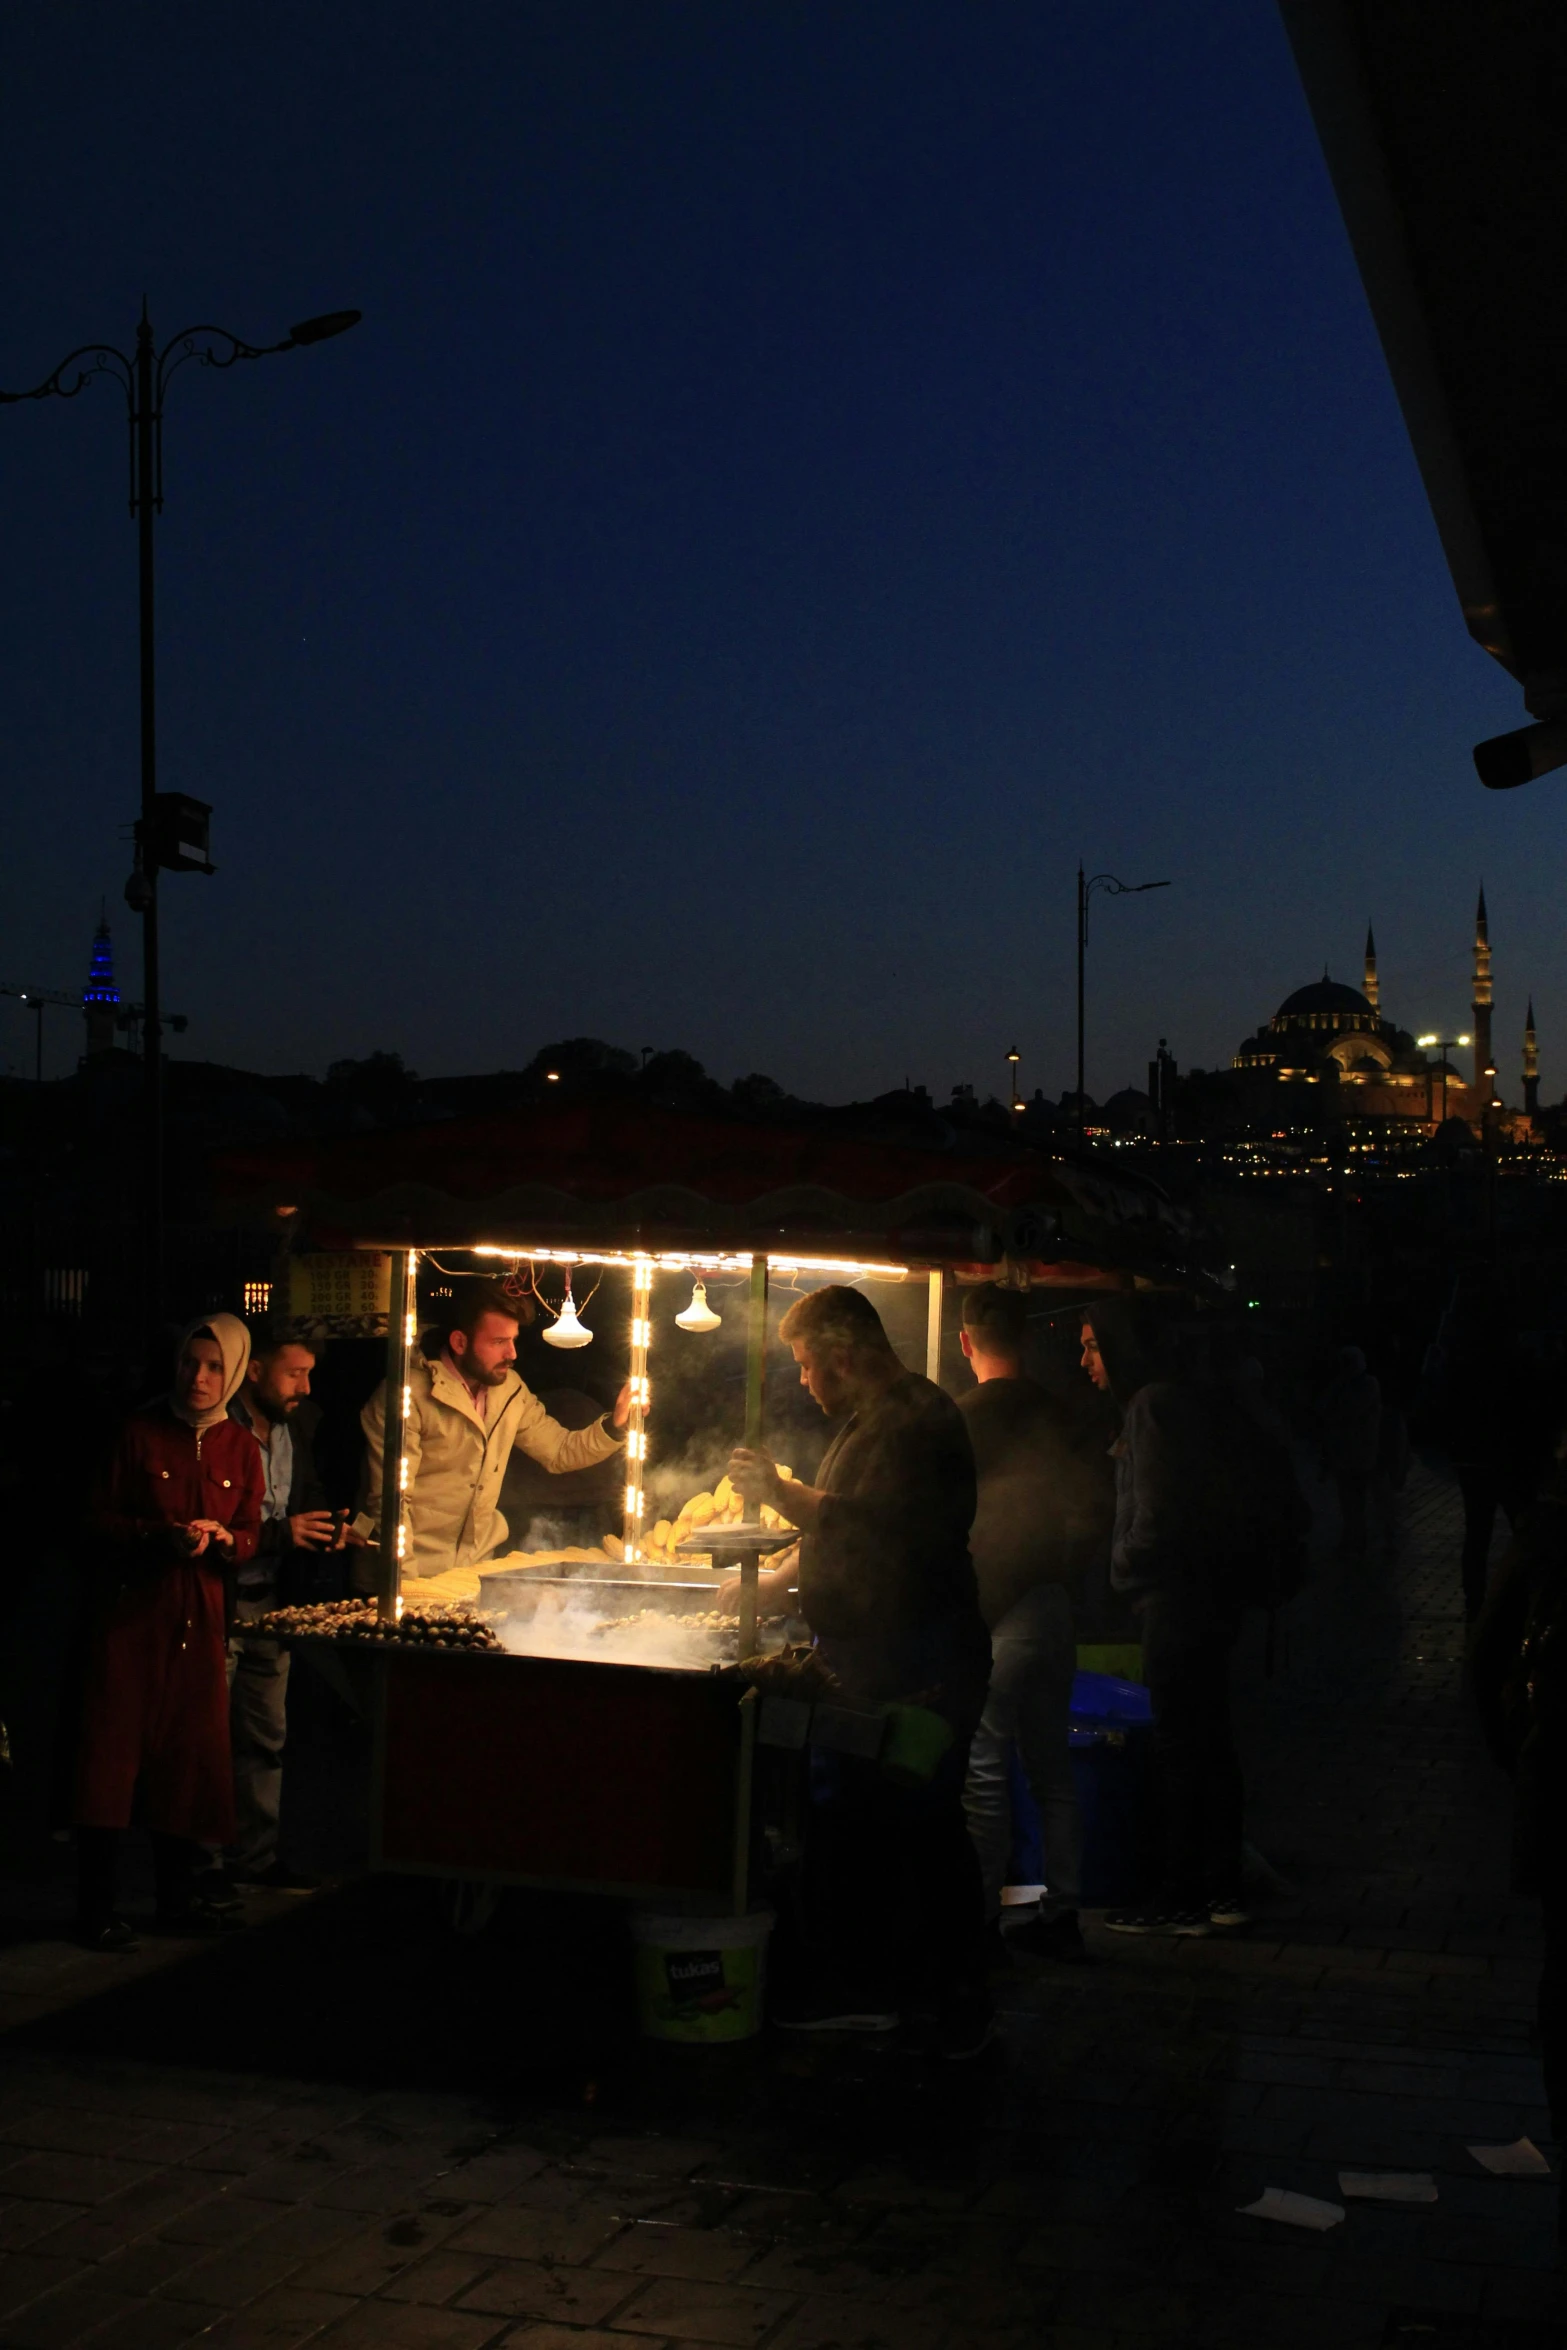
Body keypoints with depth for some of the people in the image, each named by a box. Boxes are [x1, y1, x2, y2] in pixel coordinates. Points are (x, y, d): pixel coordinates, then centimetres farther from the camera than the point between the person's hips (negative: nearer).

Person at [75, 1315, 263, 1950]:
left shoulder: (240, 1449, 9)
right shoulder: (141, 1432, -1)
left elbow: (250, 1541, 10)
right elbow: (98, 1520, -2)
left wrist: (220, 1538, -11)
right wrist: (157, 1534, -17)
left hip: (200, 1618, 3)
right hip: (130, 1611, -3)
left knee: (189, 1756, 5)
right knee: (113, 1751, -6)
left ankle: (177, 1898, 18)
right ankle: (97, 1908, 0)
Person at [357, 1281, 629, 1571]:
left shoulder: (510, 1389, 7)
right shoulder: (409, 1395, -15)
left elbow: (559, 1451, 12)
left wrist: (616, 1422, -4)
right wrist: (407, 1583, -23)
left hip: (479, 1563, 6)